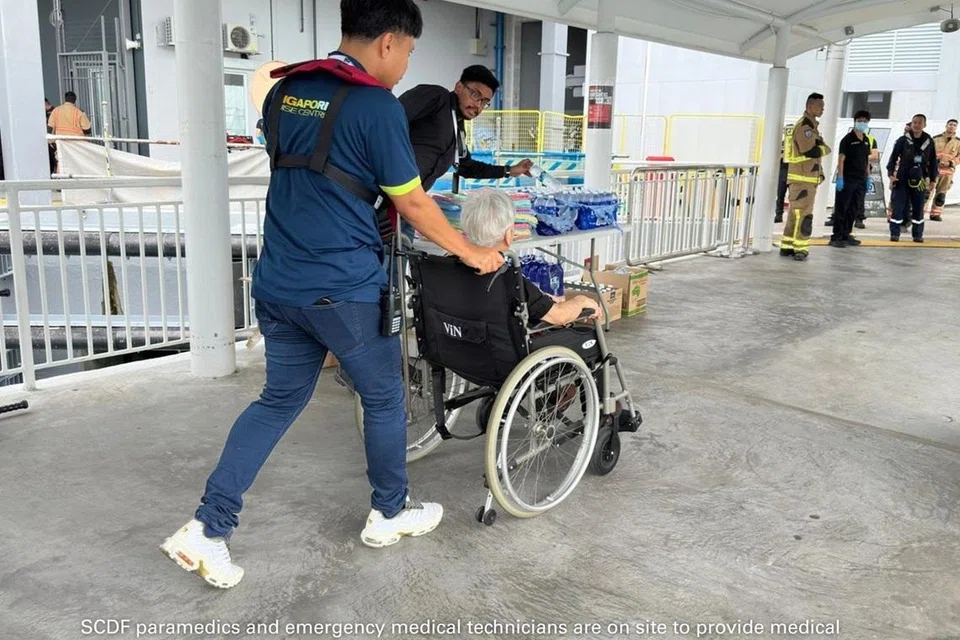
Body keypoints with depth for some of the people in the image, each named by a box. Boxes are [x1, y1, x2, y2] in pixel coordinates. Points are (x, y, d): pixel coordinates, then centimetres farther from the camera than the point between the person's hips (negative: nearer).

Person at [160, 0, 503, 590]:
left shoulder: (282, 93, 11)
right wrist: (470, 252, 7)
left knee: (280, 400, 18)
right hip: (346, 289, -6)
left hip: (279, 284, 7)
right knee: (384, 398, 14)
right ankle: (389, 514, 31)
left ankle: (208, 527, 14)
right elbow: (412, 203, -6)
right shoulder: (377, 106, -11)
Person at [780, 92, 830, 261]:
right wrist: (826, 148, -5)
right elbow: (811, 152, -24)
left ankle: (787, 247, 16)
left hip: (807, 178, 10)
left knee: (795, 214, 12)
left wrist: (820, 172, 19)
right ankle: (800, 249, -7)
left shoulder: (811, 125, 19)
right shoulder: (804, 126, -14)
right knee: (803, 215, -9)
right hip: (802, 179, -10)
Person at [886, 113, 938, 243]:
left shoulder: (929, 142, 5)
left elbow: (933, 162, 11)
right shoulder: (903, 140, -2)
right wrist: (891, 175, -9)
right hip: (902, 178, -2)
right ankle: (894, 234, 3)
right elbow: (893, 157, 0)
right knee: (898, 206, -4)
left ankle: (918, 235, 14)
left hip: (920, 180, 2)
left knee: (918, 208, 6)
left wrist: (932, 179, 9)